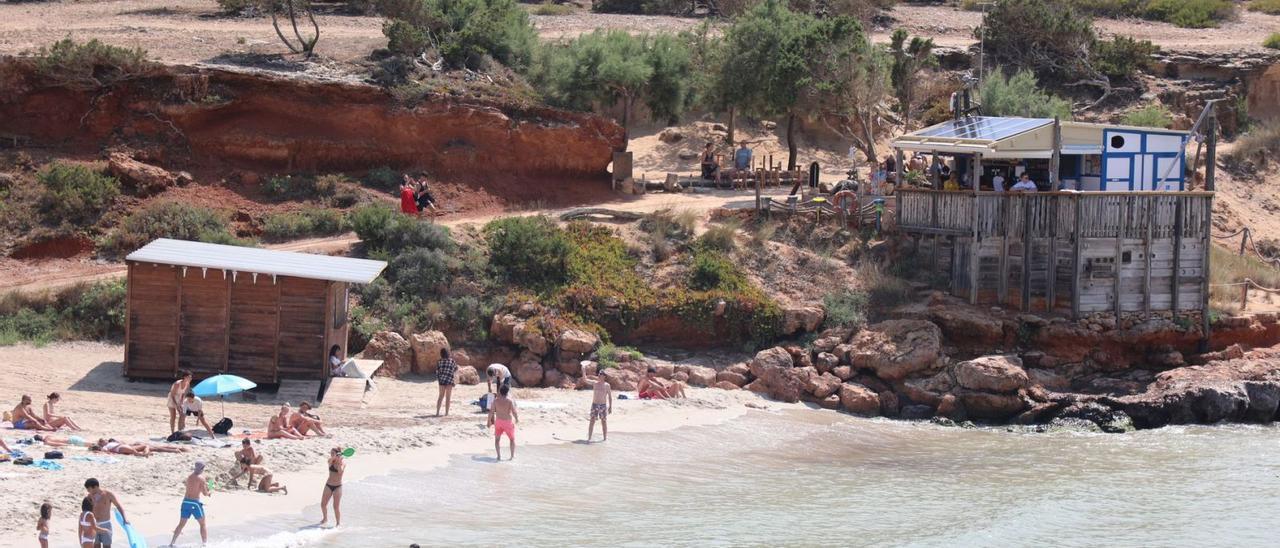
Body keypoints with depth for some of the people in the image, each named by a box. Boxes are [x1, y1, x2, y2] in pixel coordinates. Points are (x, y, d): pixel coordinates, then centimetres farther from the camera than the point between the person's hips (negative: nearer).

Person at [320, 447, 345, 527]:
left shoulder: (343, 462, -7)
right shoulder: (331, 461, -2)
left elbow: (340, 471, -24)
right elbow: (330, 461, -27)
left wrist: (339, 461, -33)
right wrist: (334, 457, -44)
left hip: (337, 487, -3)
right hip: (328, 485, 3)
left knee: (336, 506, -6)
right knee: (323, 504, 9)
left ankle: (338, 523, 8)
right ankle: (325, 518, 33)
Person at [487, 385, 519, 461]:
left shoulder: (496, 401, -6)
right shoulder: (510, 401, -15)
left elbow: (491, 411, -3)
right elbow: (514, 412, -16)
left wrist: (489, 420, 10)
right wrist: (517, 419, 2)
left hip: (498, 421, 2)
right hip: (508, 421, -2)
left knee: (497, 439, 17)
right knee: (512, 439, 17)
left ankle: (499, 456, 12)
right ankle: (513, 455, 19)